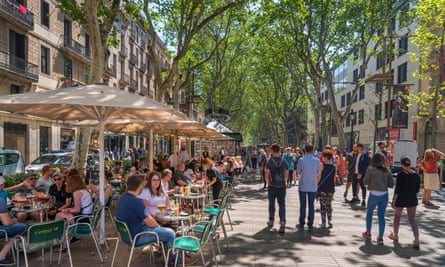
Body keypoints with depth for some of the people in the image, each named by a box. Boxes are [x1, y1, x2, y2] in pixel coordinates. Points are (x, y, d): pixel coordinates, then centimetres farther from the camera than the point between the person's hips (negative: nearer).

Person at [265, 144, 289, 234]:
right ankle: (282, 223, -13)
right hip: (282, 186, 1)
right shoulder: (285, 162, 0)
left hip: (272, 186, -1)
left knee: (271, 204, 15)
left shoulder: (269, 162, -9)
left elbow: (267, 174, -7)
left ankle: (271, 221, 29)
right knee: (282, 205, 1)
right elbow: (287, 175, 7)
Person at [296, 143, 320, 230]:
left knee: (302, 205, 8)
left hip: (303, 186, -1)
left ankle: (301, 224, 14)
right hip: (313, 186, 2)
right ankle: (310, 224, 13)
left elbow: (298, 172, 0)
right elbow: (318, 173, 5)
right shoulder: (317, 160, -7)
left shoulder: (301, 160, -13)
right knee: (311, 205, 9)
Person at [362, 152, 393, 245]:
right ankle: (380, 237, 8)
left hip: (374, 195, -2)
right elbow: (390, 184, 1)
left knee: (369, 213, 19)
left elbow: (365, 182, -5)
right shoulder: (387, 171, -1)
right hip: (384, 195, 3)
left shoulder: (370, 170, -12)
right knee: (381, 216, 9)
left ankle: (368, 233, 32)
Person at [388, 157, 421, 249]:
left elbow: (397, 189, -16)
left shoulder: (401, 175, -16)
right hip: (412, 200, 4)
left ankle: (395, 235, 35)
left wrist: (394, 200, -9)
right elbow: (417, 189, 7)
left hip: (401, 199, -4)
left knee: (397, 217, 18)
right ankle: (416, 240, -6)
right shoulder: (416, 175, -1)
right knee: (412, 220, 6)